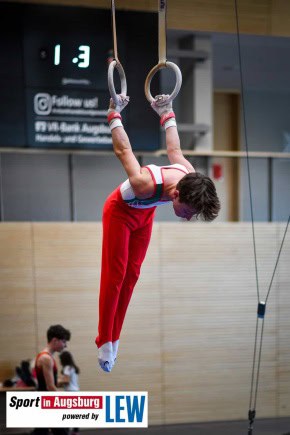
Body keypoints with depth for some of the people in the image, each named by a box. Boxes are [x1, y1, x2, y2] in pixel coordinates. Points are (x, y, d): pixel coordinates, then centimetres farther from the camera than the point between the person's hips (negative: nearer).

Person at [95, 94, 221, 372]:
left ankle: (114, 337, 12)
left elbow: (174, 148, -8)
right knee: (115, 275, -8)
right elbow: (123, 151, -31)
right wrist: (115, 115, -17)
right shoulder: (145, 184, -47)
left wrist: (167, 114, 10)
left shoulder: (189, 176, -28)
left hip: (145, 214, 6)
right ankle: (105, 341, -3)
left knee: (131, 275, 5)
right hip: (120, 211, -6)